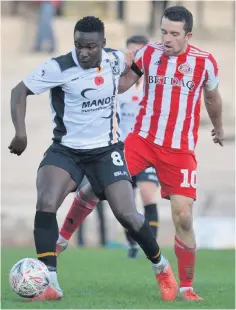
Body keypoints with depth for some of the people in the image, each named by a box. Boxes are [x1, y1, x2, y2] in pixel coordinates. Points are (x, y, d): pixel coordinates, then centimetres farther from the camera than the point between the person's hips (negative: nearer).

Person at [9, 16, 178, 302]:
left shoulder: (113, 60, -5)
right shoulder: (59, 67, -16)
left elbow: (130, 62, 21)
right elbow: (19, 91, -12)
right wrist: (20, 133, -22)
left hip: (106, 150, 1)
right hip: (65, 150, -1)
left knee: (127, 215, -7)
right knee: (45, 204, -24)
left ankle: (161, 268, 20)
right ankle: (49, 284, -20)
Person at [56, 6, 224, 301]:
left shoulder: (205, 62, -5)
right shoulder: (149, 53, -3)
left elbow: (212, 98, 14)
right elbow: (120, 86, -2)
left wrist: (218, 128, 29)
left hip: (180, 150, -1)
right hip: (142, 139, 1)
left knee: (183, 218, -9)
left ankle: (186, 286, 7)